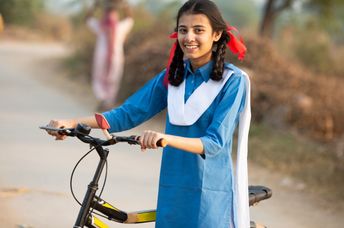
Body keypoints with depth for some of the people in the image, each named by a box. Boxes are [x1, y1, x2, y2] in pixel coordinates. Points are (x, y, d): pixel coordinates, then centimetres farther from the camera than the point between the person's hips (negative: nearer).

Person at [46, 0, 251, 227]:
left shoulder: (232, 80, -8)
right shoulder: (172, 76, 8)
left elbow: (215, 142, -17)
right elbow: (128, 113, 3)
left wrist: (166, 138, -34)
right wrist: (73, 122, -9)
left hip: (210, 194, -4)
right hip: (172, 191, 5)